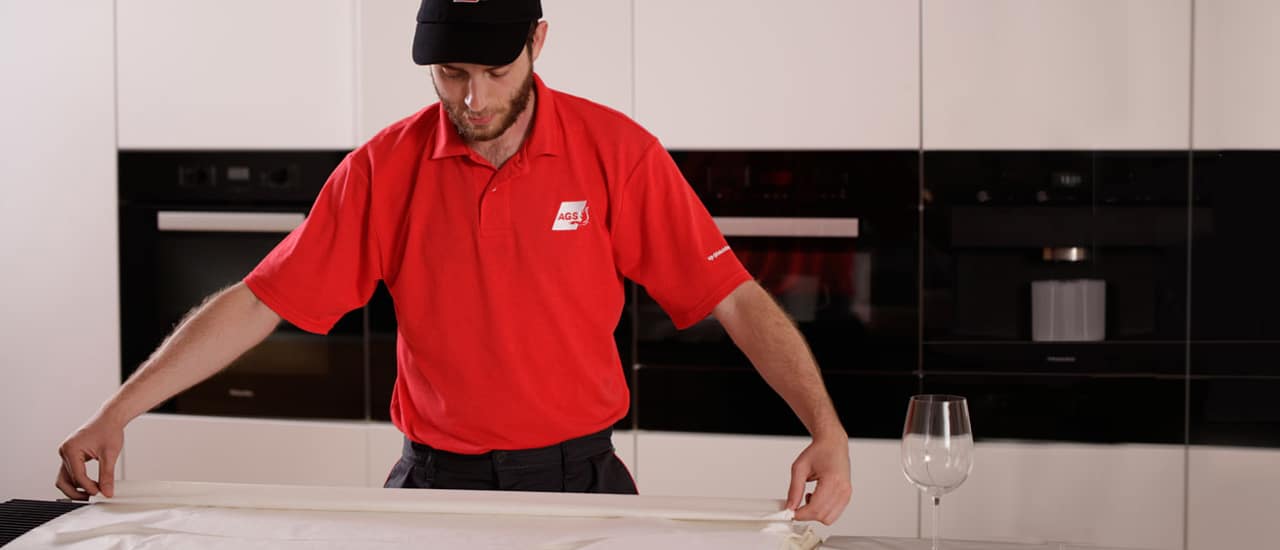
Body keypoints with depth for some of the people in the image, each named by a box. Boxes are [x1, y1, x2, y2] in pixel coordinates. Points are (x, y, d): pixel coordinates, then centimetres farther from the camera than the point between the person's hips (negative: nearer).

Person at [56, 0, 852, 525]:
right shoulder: (387, 169, -5)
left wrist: (827, 431, -21)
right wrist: (115, 416, -9)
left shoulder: (615, 151, -8)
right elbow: (257, 303, -4)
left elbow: (734, 297, -9)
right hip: (434, 478, 1)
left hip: (580, 476, -1)